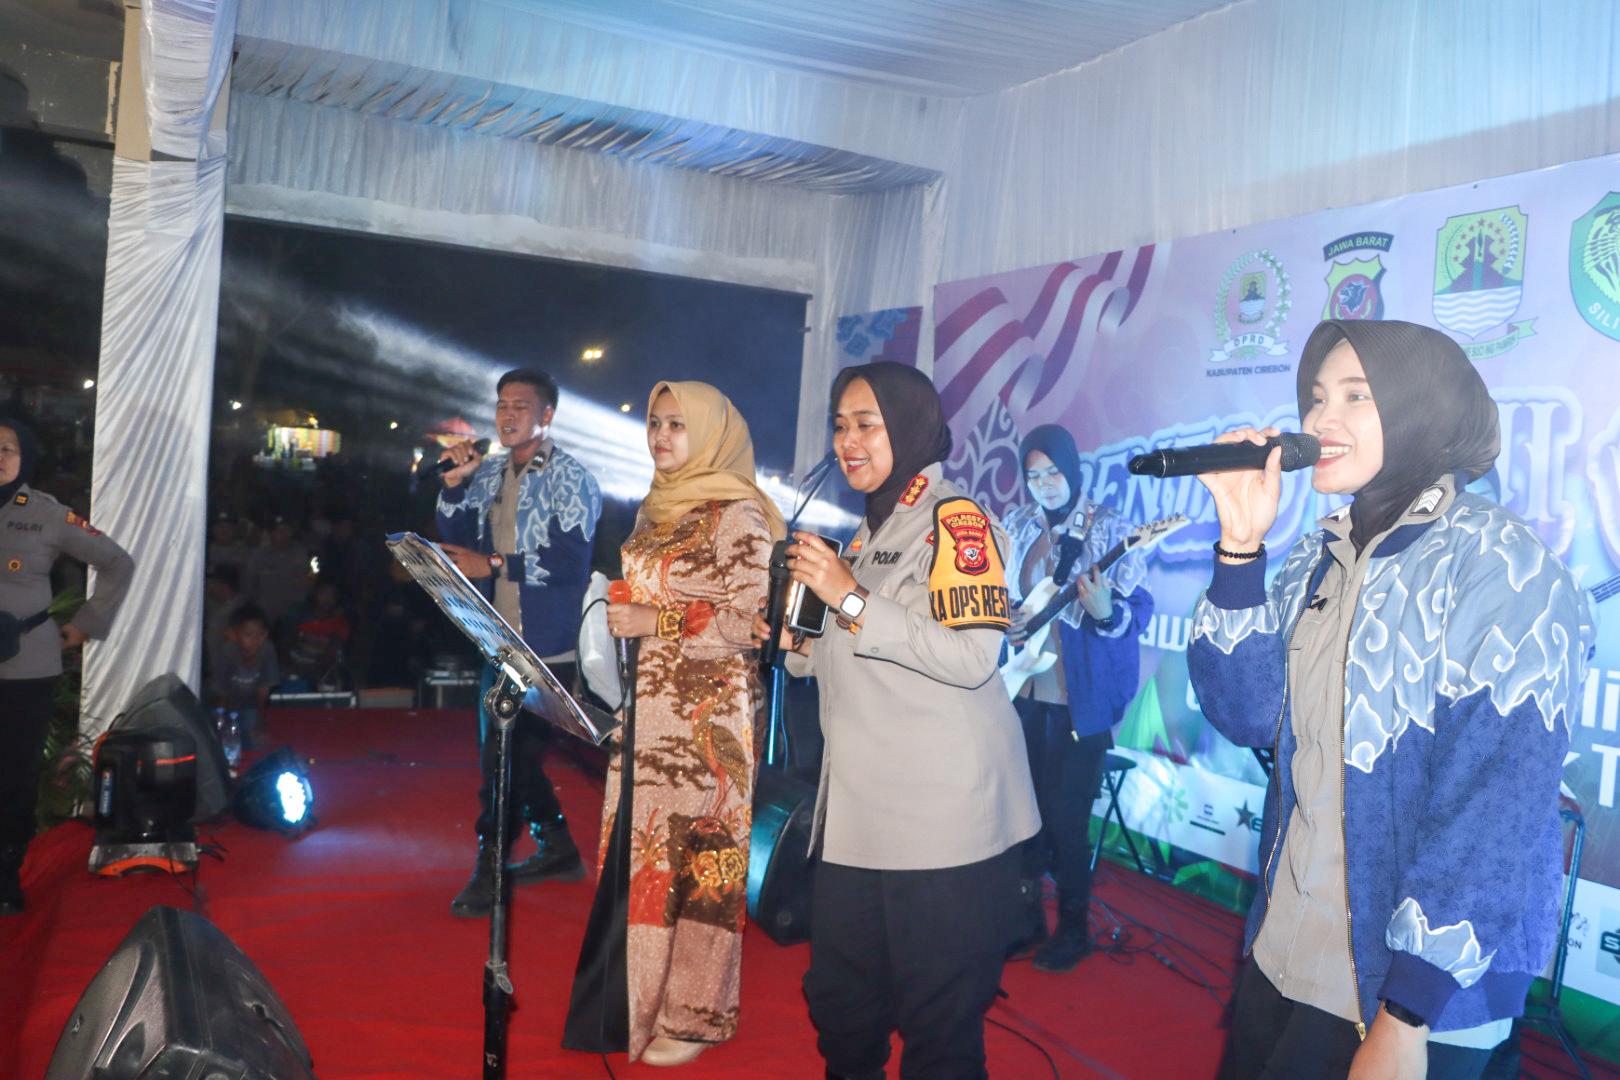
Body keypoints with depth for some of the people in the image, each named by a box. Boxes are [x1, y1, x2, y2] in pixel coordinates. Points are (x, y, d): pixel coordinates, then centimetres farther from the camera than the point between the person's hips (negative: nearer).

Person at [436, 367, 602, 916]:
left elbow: (570, 561, -19)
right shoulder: (490, 472, 11)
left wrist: (493, 565, -20)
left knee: (509, 753, -5)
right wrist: (454, 485, -3)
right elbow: (456, 539, 11)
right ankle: (558, 849, 30)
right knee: (509, 751, 15)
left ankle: (489, 867, 9)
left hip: (546, 645, -8)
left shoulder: (569, 479, -9)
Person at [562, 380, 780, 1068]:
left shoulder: (737, 514, -10)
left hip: (706, 710, -7)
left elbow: (752, 619, -16)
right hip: (646, 709, 7)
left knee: (693, 856, -1)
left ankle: (694, 1016, 13)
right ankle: (640, 996, 24)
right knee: (639, 851, 10)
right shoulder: (656, 508, 14)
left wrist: (655, 621, -17)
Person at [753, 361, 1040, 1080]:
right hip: (860, 809, 8)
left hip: (941, 818, -8)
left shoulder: (955, 521, -7)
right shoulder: (869, 531, 18)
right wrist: (799, 643, 10)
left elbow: (972, 658, -20)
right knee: (839, 1002, 17)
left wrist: (850, 598, -20)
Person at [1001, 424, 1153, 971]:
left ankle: (1073, 928, 16)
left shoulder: (1109, 529, -6)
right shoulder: (1017, 525, 9)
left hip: (1079, 698, -5)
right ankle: (1026, 914, 27)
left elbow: (1140, 608, -11)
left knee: (1066, 815, -1)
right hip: (1022, 689, 5)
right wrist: (1004, 620, -2)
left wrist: (1106, 612, -31)